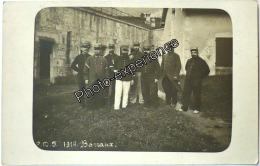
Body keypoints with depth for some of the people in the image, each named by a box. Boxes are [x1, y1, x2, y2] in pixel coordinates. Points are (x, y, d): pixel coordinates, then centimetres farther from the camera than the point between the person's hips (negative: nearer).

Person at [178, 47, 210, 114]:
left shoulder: (201, 61, -2)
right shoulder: (189, 61, 14)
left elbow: (207, 71, 2)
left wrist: (200, 77, -1)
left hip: (196, 81, -5)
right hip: (188, 80, 5)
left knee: (196, 95, 1)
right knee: (185, 94, 6)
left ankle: (197, 109, 12)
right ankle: (184, 107, 15)